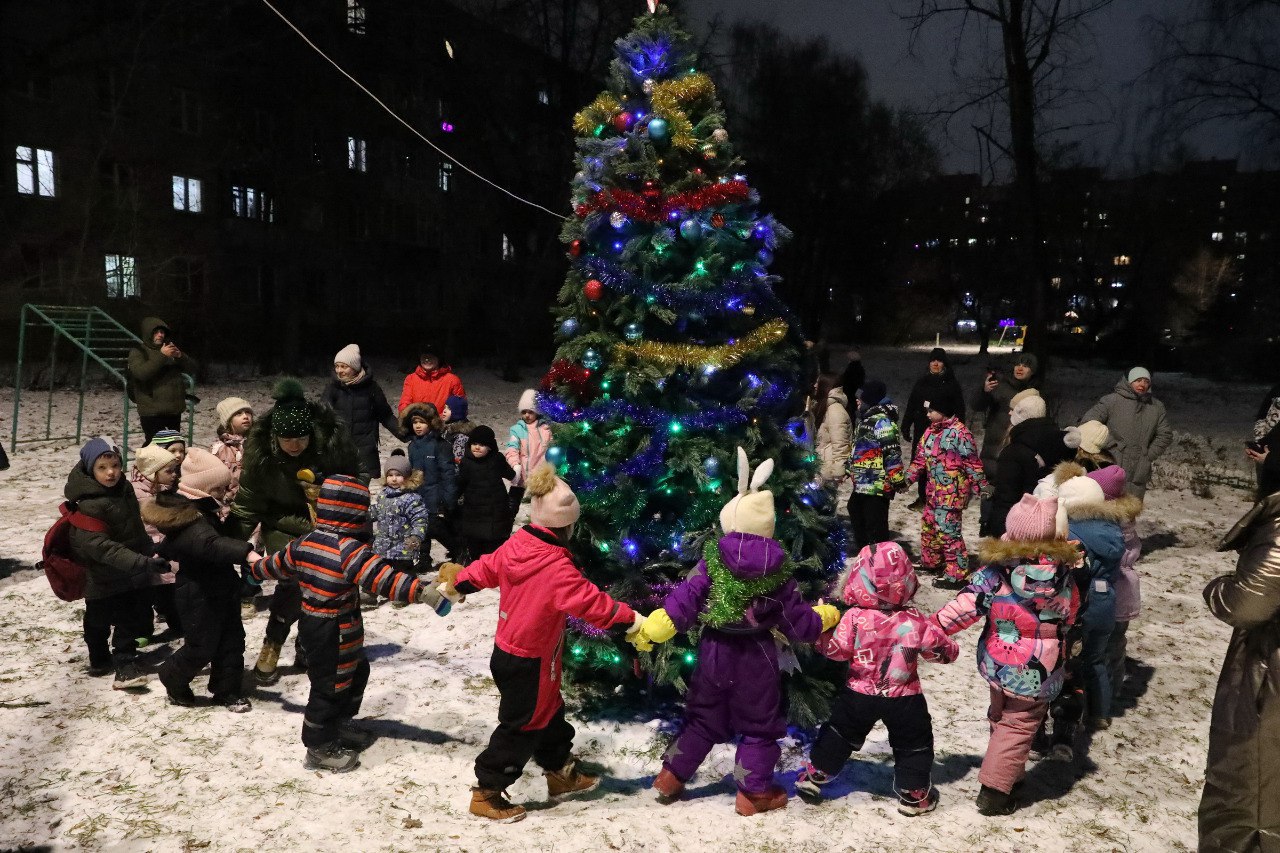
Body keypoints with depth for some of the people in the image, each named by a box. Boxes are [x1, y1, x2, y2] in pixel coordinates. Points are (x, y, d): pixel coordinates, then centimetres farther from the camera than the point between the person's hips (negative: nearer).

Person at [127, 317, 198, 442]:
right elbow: (140, 373, -18)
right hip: (152, 410, -5)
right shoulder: (138, 351, 1)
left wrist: (180, 356, -8)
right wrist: (161, 356, -22)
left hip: (174, 409, 6)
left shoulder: (171, 349, 17)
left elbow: (193, 367, 11)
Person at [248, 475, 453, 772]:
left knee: (355, 673, 24)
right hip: (334, 635, -9)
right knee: (331, 686, 6)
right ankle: (320, 747, 21)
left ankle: (340, 725, 39)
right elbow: (383, 578, -34)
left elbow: (278, 563, 18)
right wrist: (425, 591, -38)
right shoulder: (350, 550, -25)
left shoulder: (305, 542, 1)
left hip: (312, 624, 9)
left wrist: (256, 567, 40)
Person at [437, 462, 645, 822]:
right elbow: (591, 602, -28)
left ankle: (561, 773, 40)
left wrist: (457, 584, 27)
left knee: (548, 712, 24)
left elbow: (486, 569, 10)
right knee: (522, 727, 7)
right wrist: (631, 619, -17)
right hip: (529, 663, -9)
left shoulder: (514, 545, -6)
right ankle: (486, 792, 20)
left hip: (507, 651, 9)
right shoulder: (557, 568, -30)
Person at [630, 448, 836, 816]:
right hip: (757, 658, -2)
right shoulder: (778, 571, -9)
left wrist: (649, 630, -10)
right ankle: (754, 793, 23)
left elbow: (683, 601, -15)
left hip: (715, 652, 2)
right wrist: (825, 617, 17)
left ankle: (670, 778, 27)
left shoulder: (713, 562, -11)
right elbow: (798, 623, -3)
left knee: (703, 720, 19)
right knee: (759, 726, 15)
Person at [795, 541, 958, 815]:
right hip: (904, 699, -1)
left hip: (859, 695, 1)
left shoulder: (854, 617, -19)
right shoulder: (915, 621, -15)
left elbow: (836, 650, -14)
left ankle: (814, 776, 29)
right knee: (913, 744, 18)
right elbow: (945, 651, -6)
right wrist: (950, 647, 17)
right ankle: (913, 795, 25)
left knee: (840, 734, 19)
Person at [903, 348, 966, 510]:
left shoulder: (951, 384, 1)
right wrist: (905, 427, 8)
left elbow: (959, 410, -1)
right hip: (922, 430, 4)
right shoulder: (921, 382, 11)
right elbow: (911, 406, 12)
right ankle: (923, 498, 19)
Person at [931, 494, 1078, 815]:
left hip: (996, 664, 2)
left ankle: (1009, 775, 40)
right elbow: (1067, 618, 3)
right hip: (1036, 672, -2)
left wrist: (931, 626, -8)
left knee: (1001, 718, 24)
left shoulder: (994, 572, -16)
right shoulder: (1063, 575, -11)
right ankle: (995, 792, 9)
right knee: (1018, 726, 9)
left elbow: (964, 608, -17)